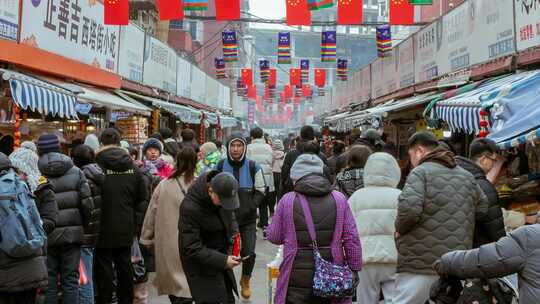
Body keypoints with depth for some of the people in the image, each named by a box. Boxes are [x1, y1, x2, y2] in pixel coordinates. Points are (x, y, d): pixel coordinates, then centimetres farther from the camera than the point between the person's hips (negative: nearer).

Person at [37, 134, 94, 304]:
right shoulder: (76, 172, -1)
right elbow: (87, 203, -3)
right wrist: (84, 226, 10)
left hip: (47, 236, -1)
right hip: (72, 233, 2)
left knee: (49, 280, 9)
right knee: (71, 279, 10)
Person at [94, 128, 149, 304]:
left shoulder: (97, 166, -13)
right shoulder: (133, 168, 1)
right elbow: (144, 199, 3)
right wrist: (136, 223, 8)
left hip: (104, 229, -4)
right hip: (126, 229, 4)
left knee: (104, 268, 6)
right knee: (125, 266, 16)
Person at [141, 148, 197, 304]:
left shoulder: (163, 185, -2)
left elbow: (151, 214, 6)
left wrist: (147, 238, 18)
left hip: (166, 246, 3)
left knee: (173, 282, 20)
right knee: (185, 291, 5)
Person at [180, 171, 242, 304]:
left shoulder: (223, 195, -8)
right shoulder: (190, 208, -28)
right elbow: (192, 248, -24)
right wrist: (223, 260, -27)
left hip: (222, 255, 7)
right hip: (202, 268, -7)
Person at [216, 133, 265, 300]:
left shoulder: (253, 167, -3)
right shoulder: (220, 166, 0)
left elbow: (260, 191, 4)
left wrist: (251, 206, -10)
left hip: (248, 219, -1)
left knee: (249, 253, -5)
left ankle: (245, 280, 25)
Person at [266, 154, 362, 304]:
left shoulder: (287, 200, -7)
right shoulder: (339, 199, -3)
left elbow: (274, 237, 1)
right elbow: (352, 239, -2)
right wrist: (355, 269, 6)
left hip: (297, 278, -1)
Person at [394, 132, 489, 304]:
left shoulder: (420, 172, -6)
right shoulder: (467, 176, 15)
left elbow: (409, 210, -19)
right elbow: (482, 209, 19)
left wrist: (399, 229, -2)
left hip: (420, 263, -6)